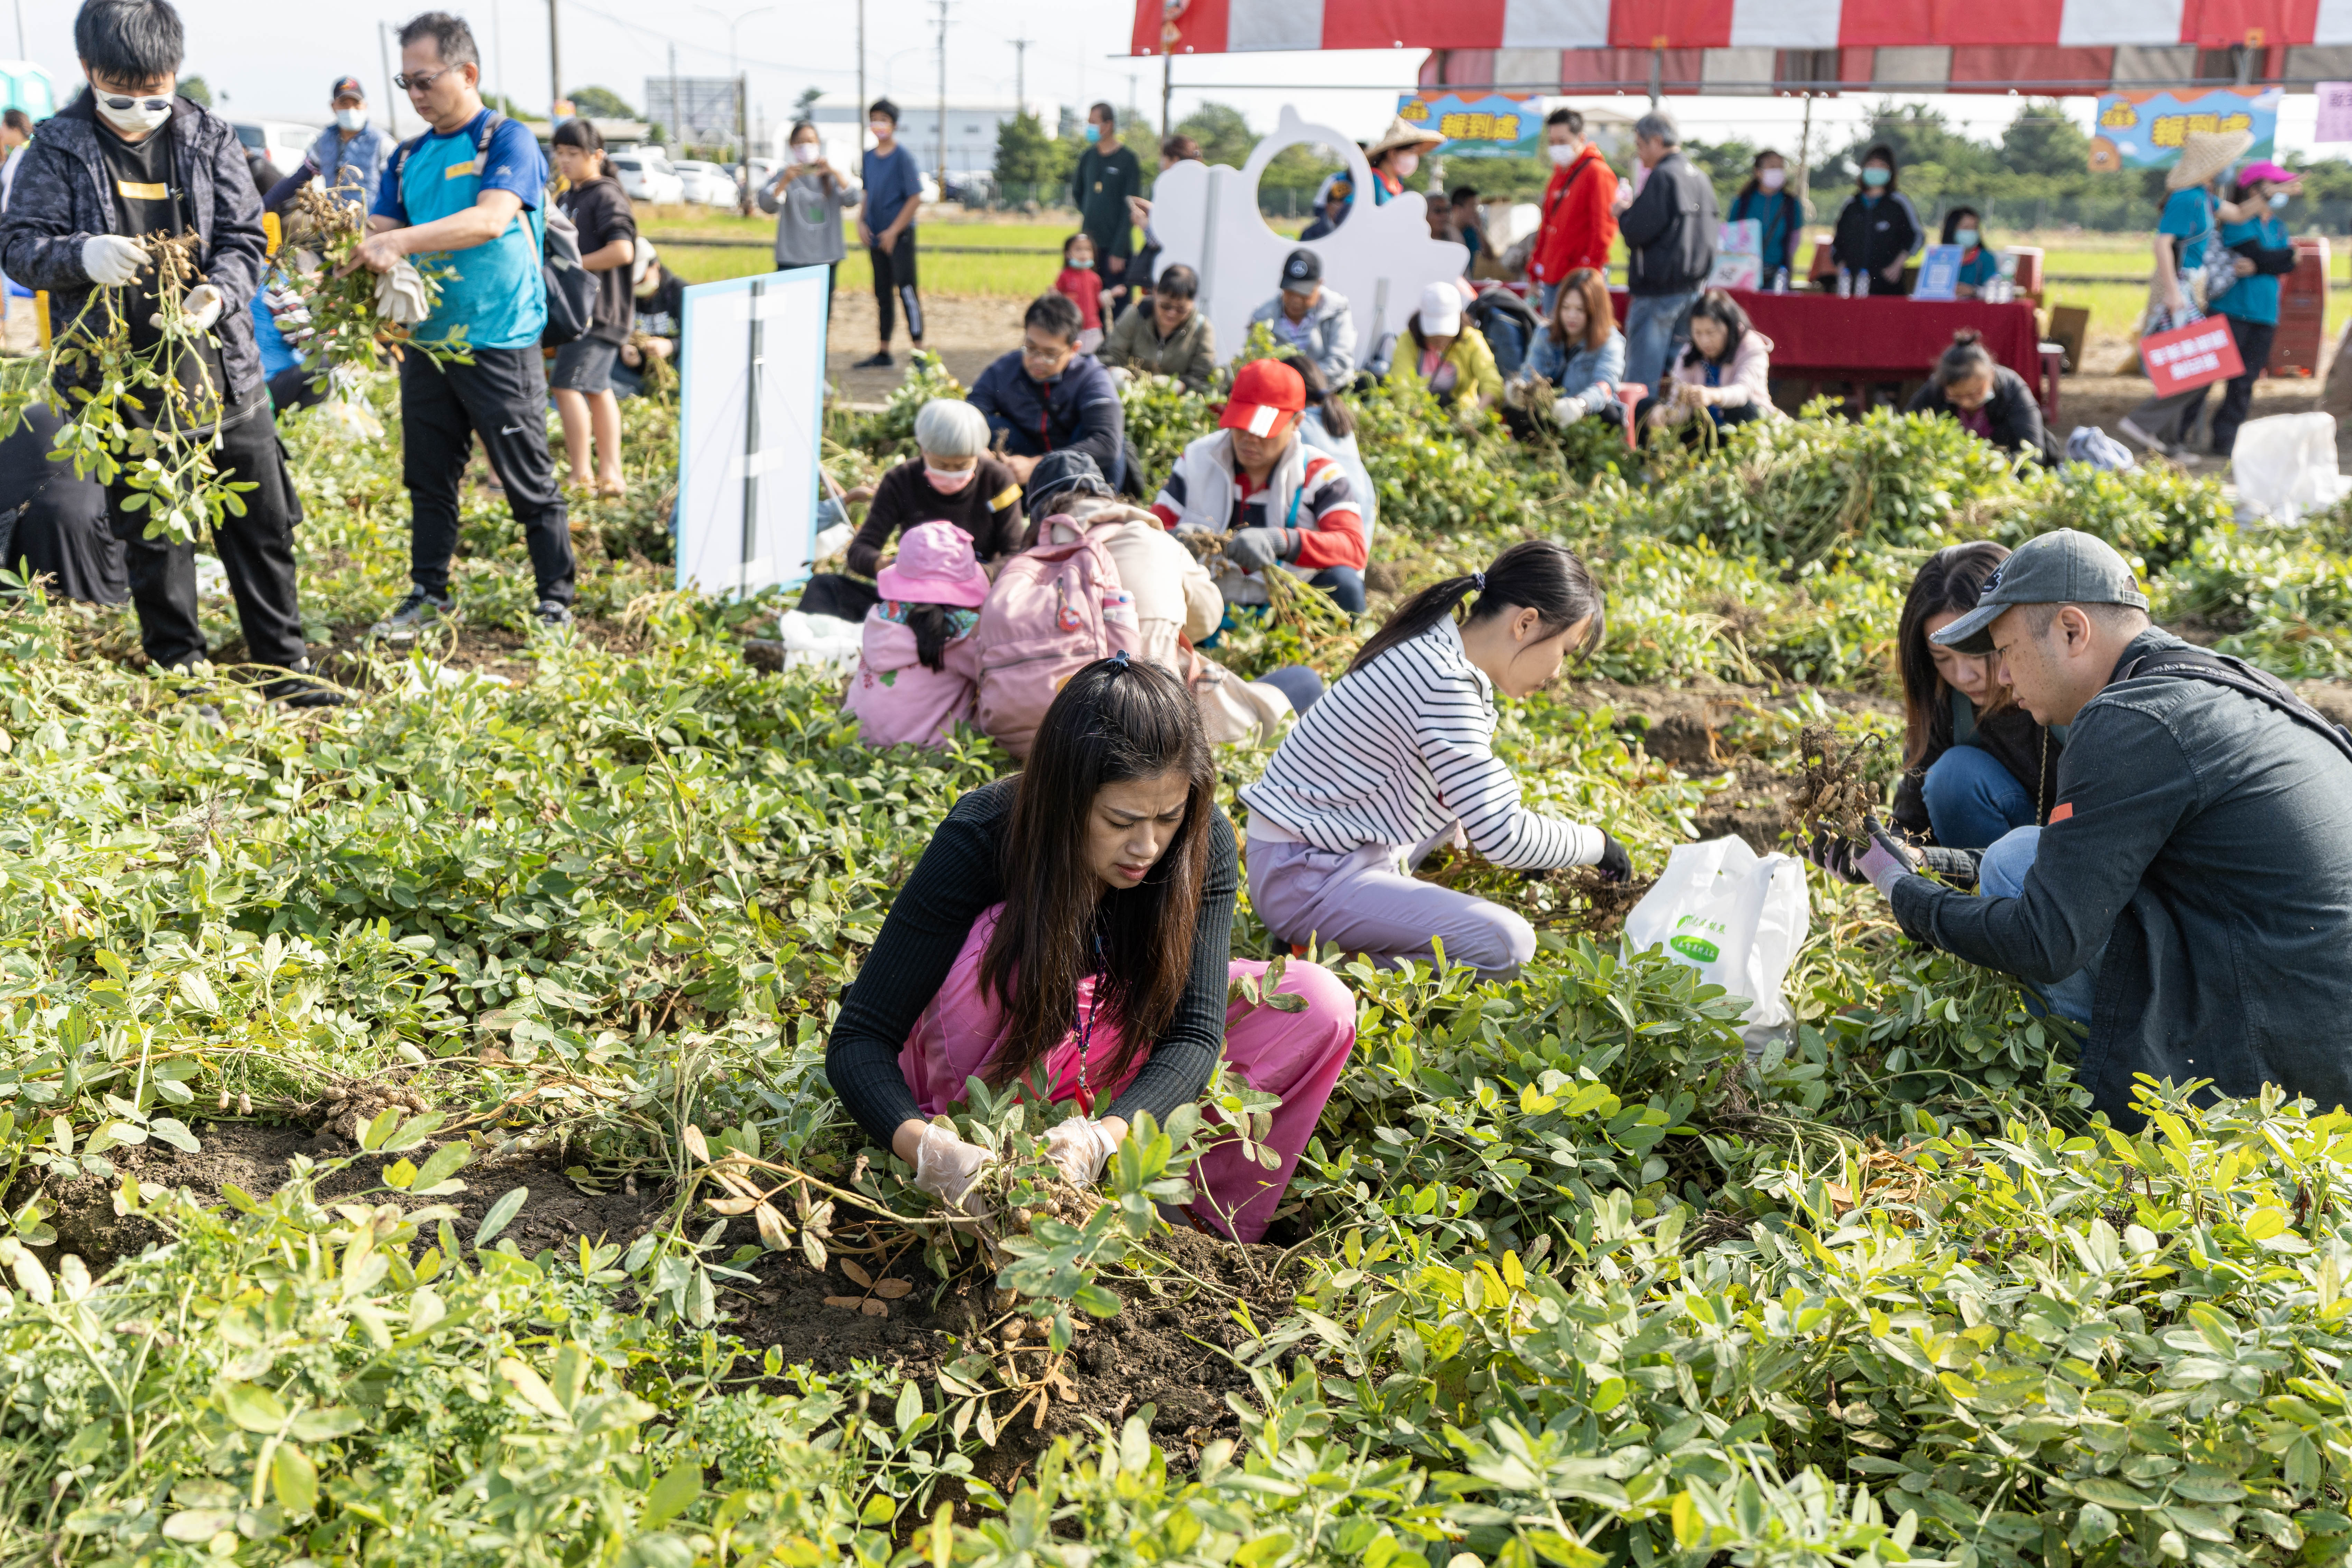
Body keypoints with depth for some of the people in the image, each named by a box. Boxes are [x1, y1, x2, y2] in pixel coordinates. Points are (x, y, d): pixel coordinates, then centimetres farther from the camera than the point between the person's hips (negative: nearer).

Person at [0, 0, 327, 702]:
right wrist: (82, 256, -25)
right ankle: (181, 671, 21)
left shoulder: (210, 138, 4)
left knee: (261, 522, 7)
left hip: (219, 367, 2)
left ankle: (286, 666, 20)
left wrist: (220, 290, -20)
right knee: (150, 533, 8)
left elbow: (245, 240, 2)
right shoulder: (57, 148, -1)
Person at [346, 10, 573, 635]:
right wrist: (354, 261, -14)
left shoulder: (507, 139, -6)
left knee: (529, 483, 0)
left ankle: (556, 602, 9)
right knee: (429, 479, 13)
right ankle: (429, 595, 24)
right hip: (427, 342, 6)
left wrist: (401, 242, -31)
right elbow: (379, 232, 9)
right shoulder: (409, 157, 13)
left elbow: (492, 220, -22)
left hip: (500, 344, -6)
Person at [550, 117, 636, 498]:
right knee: (596, 388, 11)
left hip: (601, 309, -10)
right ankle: (610, 474, 16)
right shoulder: (568, 197, 16)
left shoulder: (607, 195, -11)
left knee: (568, 384, -14)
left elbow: (622, 251, -24)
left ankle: (581, 476, -9)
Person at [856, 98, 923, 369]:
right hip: (875, 236, 7)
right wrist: (861, 222, 4)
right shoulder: (868, 157, 10)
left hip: (899, 235, -7)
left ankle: (919, 352, -6)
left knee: (906, 291, -9)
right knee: (883, 294, 12)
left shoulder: (903, 157, -9)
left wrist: (894, 231, -15)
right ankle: (884, 353, 20)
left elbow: (916, 198, -13)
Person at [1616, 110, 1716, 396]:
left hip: (1658, 292, -9)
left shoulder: (1662, 177, -12)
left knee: (1640, 382, -7)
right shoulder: (1700, 177, 14)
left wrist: (1623, 211, 2)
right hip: (1693, 288, 9)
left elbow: (1637, 232, -19)